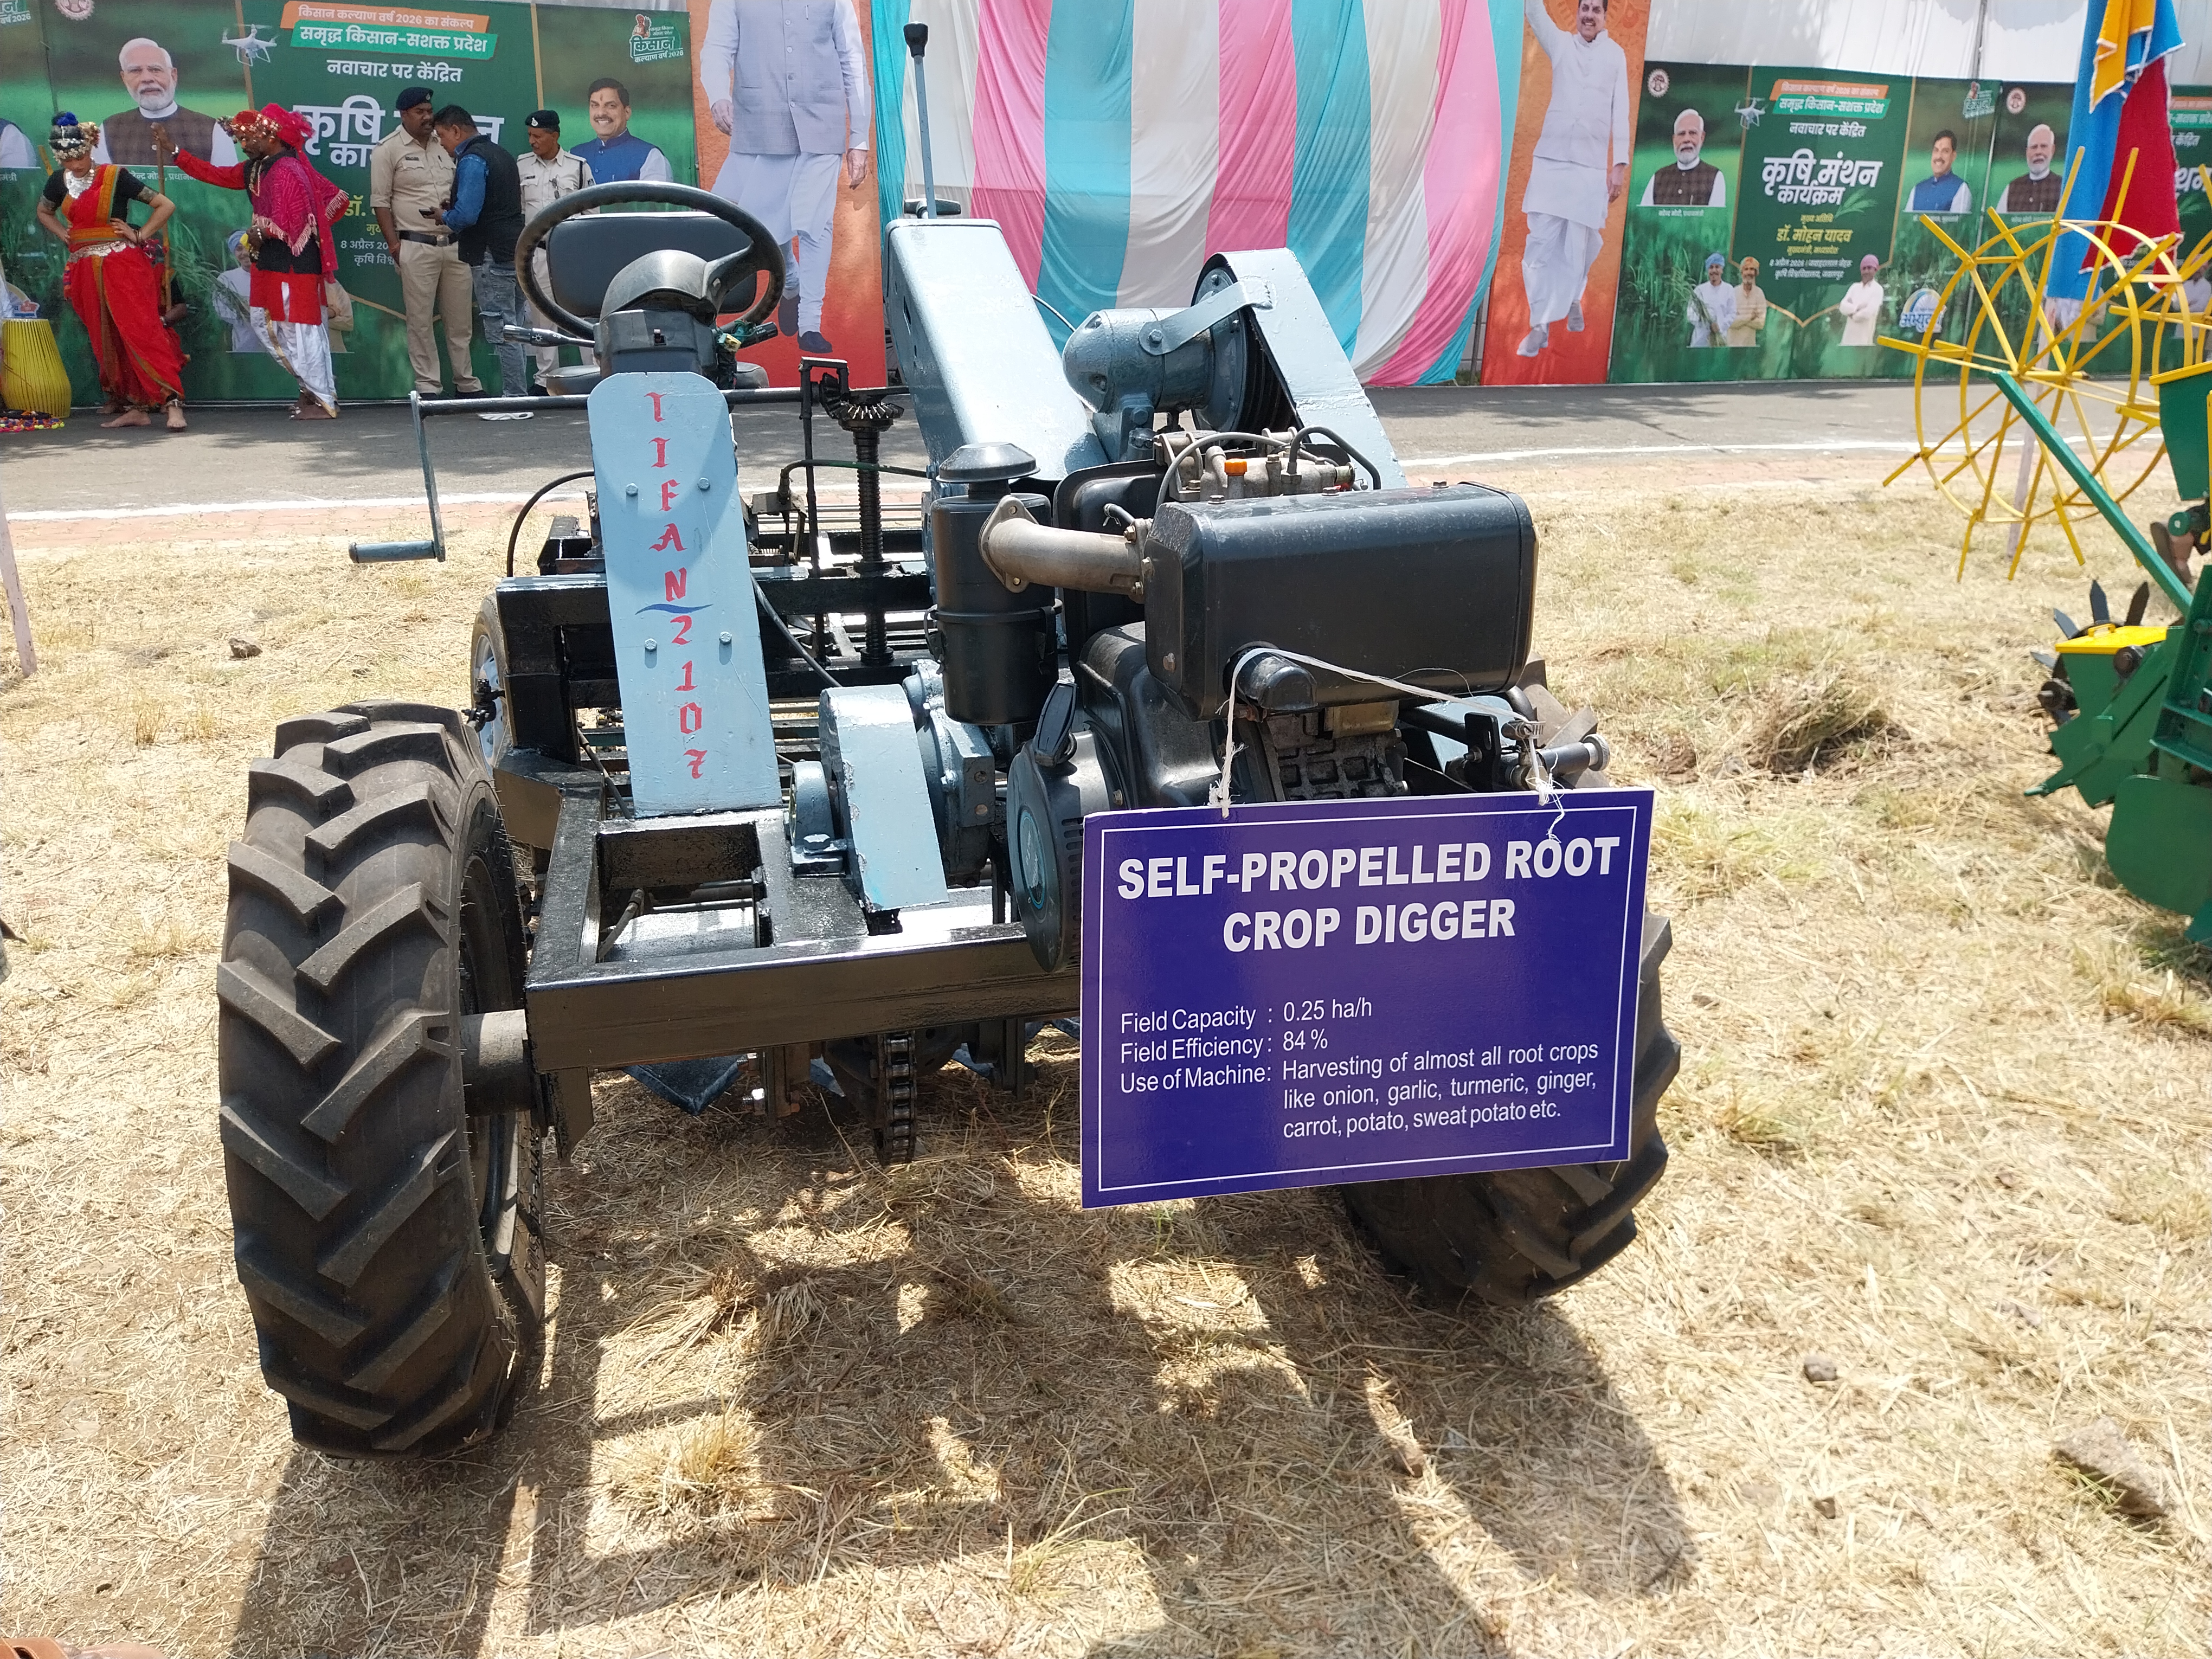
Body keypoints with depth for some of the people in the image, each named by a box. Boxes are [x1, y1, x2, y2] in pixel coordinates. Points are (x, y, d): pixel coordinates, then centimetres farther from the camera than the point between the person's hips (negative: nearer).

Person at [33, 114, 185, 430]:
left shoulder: (115, 176, -5)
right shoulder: (59, 181, 10)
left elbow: (166, 205, -4)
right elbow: (44, 212, 30)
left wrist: (140, 235, -6)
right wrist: (65, 235, 14)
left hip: (123, 265, -6)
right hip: (85, 270, 6)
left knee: (140, 331, -17)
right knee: (106, 342, 5)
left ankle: (172, 403, -21)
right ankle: (134, 408, 10)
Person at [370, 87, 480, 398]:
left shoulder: (445, 145, 15)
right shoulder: (388, 150, 1)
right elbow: (380, 201, -2)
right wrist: (394, 244, -9)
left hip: (454, 244, 4)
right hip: (417, 246, -4)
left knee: (459, 319, 7)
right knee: (420, 320, -2)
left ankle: (467, 383, 14)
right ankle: (428, 387, 3)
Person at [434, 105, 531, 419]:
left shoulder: (472, 160, -11)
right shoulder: (501, 154, 19)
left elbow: (465, 215, -21)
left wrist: (445, 218, 0)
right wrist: (453, 218, 19)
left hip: (492, 257, -10)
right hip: (514, 252, 10)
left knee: (500, 331, -7)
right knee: (511, 329, 11)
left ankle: (514, 402, -6)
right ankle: (517, 397, 13)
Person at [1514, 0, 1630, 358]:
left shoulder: (1616, 55, 9)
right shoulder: (1561, 44, 10)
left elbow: (1620, 112, 6)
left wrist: (1620, 164, -2)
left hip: (1592, 166, 0)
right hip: (1551, 158, 0)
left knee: (1578, 246, -1)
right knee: (1542, 242, -7)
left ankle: (1572, 299, 25)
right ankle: (1540, 325, -5)